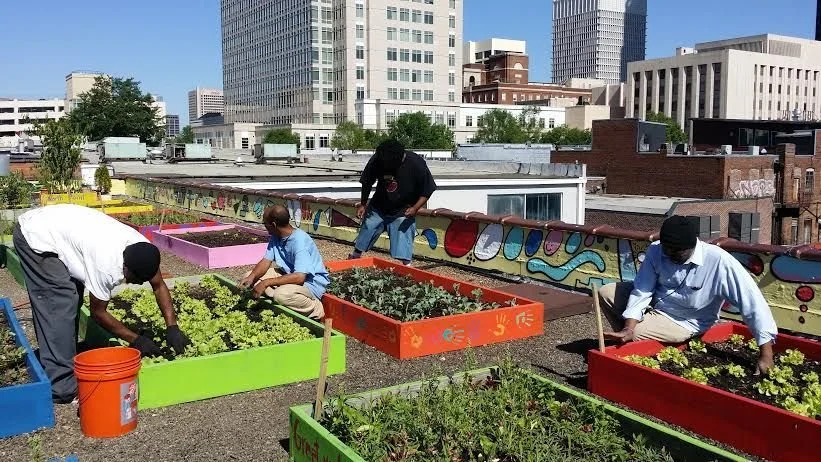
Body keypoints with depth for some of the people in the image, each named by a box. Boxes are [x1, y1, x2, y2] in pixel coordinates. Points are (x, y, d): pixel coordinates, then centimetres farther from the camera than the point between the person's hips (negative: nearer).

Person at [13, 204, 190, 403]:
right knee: (60, 305, -13)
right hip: (34, 236, -9)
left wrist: (172, 327, -5)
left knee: (72, 299, 13)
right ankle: (61, 387, -9)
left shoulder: (143, 248, -11)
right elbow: (98, 312, -18)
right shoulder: (107, 265, -32)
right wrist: (135, 340, -12)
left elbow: (159, 285, 2)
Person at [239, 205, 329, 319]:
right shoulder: (275, 237, -1)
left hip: (312, 282, -9)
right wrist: (252, 277, -21)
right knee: (250, 276, -2)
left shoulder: (300, 240, -28)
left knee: (281, 295, -38)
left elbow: (299, 277, -36)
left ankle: (315, 309, -11)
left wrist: (266, 282, -34)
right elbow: (266, 261, -1)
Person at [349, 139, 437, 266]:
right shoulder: (376, 160, -18)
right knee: (366, 230, 13)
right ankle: (354, 259, 34)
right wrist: (363, 204, -5)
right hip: (377, 208, 3)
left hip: (403, 212, -3)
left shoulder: (416, 164, -24)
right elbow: (367, 183, 0)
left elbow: (426, 191, -13)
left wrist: (415, 208, -25)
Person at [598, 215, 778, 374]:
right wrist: (629, 329, -32)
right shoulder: (655, 250, -19)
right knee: (605, 293, -5)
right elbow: (642, 291, -17)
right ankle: (623, 336, 15)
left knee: (635, 335, -25)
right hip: (654, 302, 5)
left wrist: (766, 355, -34)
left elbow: (752, 302, -31)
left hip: (682, 321, -5)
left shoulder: (718, 261, -31)